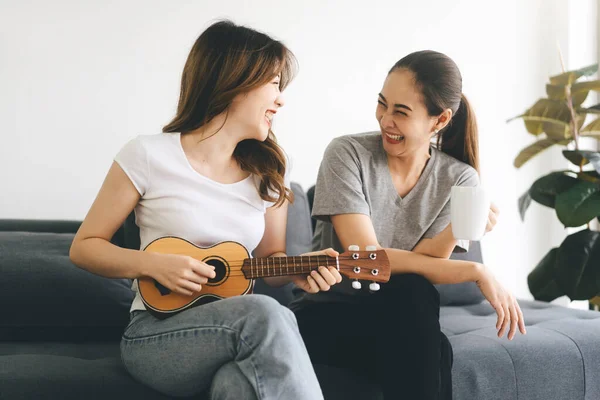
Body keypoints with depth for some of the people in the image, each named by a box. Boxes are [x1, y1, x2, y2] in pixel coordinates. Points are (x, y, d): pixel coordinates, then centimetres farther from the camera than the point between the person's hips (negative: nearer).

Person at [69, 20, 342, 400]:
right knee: (263, 312, -33)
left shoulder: (269, 171, 7)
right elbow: (85, 247, 0)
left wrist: (297, 269, -6)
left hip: (243, 334, 3)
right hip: (155, 334, -2)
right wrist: (153, 263, -16)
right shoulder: (148, 155, -6)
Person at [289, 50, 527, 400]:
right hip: (324, 315, -3)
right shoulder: (348, 154, -12)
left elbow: (423, 268, -9)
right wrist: (476, 272, -24)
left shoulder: (459, 180, -2)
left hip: (400, 323, 3)